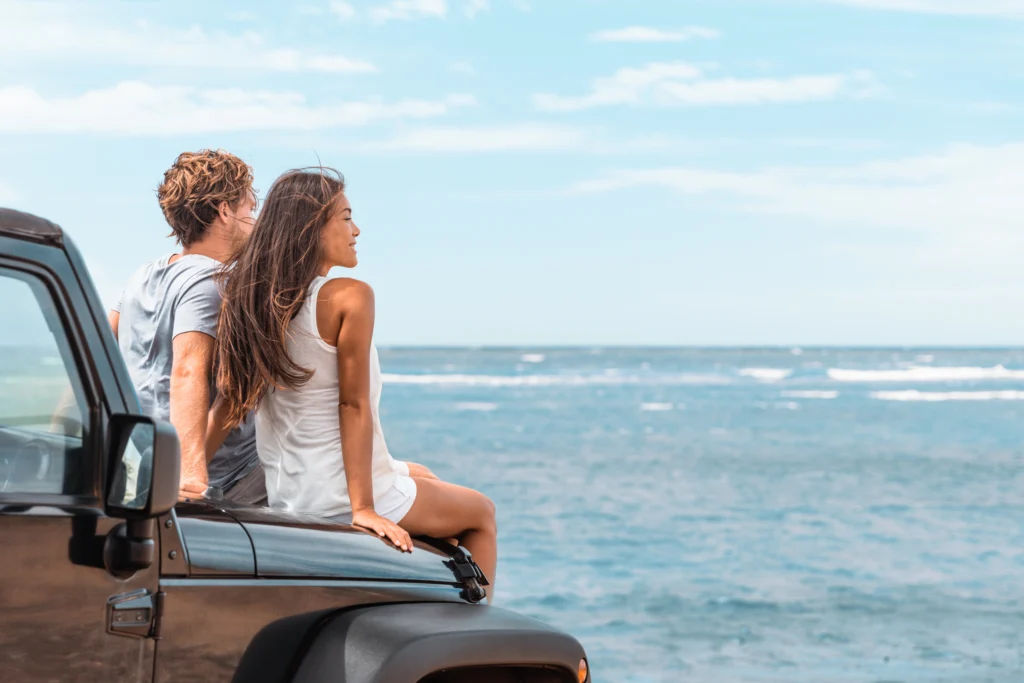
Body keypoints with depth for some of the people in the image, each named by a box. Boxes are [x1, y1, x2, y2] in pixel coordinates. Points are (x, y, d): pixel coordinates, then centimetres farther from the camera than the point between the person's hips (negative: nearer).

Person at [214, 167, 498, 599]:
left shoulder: (251, 299, 1)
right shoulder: (349, 297, -18)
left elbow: (231, 397, 2)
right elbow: (354, 404, -20)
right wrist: (363, 508, -20)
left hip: (282, 495, 8)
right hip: (338, 497, -8)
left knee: (424, 478, 34)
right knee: (481, 513, 17)